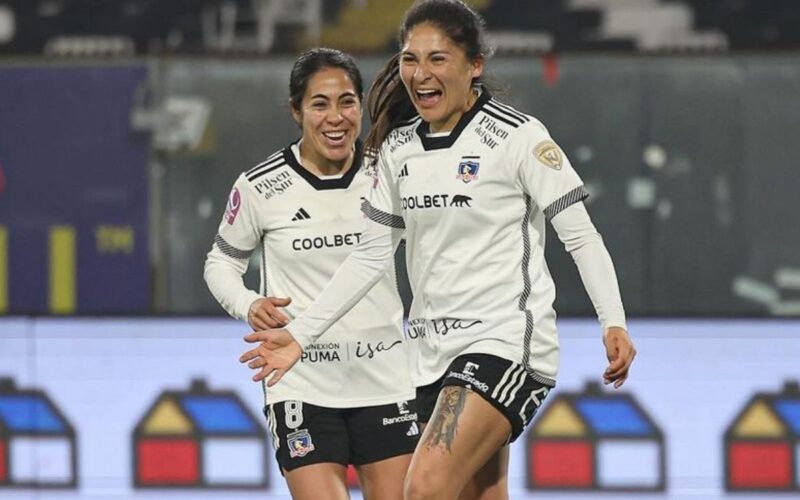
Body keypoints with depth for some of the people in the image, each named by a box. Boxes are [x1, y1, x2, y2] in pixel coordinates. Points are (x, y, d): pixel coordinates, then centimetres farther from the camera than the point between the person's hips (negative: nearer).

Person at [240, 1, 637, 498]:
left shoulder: (518, 136, -8)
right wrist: (300, 333, 12)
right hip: (437, 354, 7)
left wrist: (613, 323, -20)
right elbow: (371, 254, 16)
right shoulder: (398, 149, 10)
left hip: (507, 341, -7)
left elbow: (581, 235, -8)